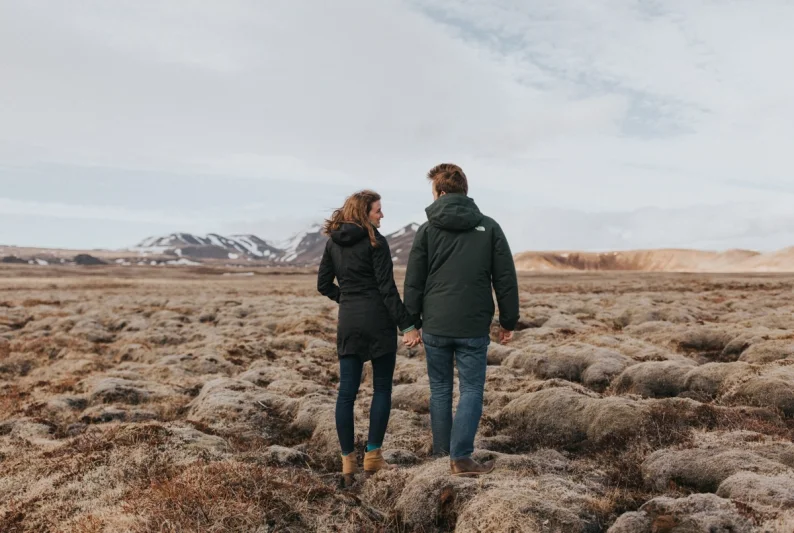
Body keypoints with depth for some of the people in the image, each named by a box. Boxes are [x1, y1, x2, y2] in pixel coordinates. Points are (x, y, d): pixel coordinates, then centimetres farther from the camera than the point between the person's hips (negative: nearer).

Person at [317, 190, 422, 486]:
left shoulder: (333, 243, 9)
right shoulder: (374, 241, -9)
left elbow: (323, 284, 12)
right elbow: (387, 287, -13)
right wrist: (407, 323, -11)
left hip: (348, 323, 5)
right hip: (377, 320, -5)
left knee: (346, 392, 6)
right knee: (382, 389, 8)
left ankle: (348, 461, 9)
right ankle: (373, 456, 11)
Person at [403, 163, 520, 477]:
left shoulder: (427, 230, 0)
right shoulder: (489, 227, 2)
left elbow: (413, 282, 0)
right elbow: (506, 280, 2)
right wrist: (508, 322, 10)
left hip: (435, 326, 1)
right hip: (473, 327, -1)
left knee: (440, 389, 13)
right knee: (472, 389, 5)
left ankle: (441, 451, 24)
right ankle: (461, 457, -3)